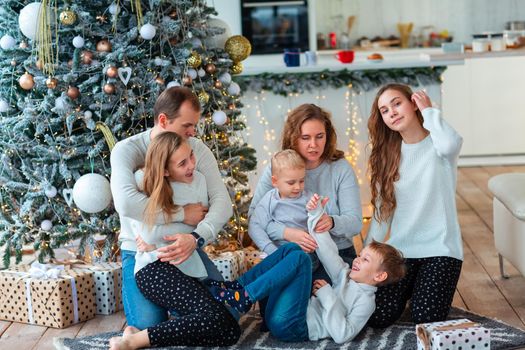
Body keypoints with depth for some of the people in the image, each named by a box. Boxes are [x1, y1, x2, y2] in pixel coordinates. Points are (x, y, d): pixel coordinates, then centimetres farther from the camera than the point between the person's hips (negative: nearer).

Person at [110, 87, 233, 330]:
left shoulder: (197, 149, -5)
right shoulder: (127, 150, -15)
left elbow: (222, 202, -13)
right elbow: (126, 203, -33)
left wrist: (196, 237, -31)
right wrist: (182, 214, -26)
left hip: (186, 245, 3)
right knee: (149, 325, -19)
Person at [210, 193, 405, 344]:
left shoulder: (365, 301, -3)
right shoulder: (347, 276, 20)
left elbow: (342, 335, -16)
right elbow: (327, 252, 13)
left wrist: (327, 295, -13)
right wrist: (316, 214, 4)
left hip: (289, 326, -8)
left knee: (299, 258, -19)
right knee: (292, 248, 4)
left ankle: (244, 298, -20)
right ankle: (239, 285, -2)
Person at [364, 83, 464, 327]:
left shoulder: (437, 144, -7)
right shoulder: (388, 155, 6)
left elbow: (450, 145, -34)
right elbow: (382, 209, 7)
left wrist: (429, 111, -17)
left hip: (440, 248, -3)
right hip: (400, 249, 4)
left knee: (427, 321, -15)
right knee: (379, 318, -10)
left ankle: (421, 288, 18)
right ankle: (410, 288, 21)